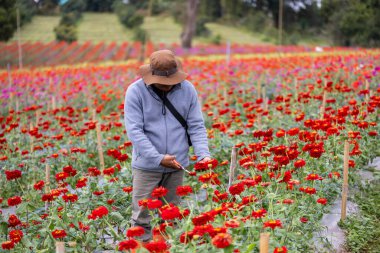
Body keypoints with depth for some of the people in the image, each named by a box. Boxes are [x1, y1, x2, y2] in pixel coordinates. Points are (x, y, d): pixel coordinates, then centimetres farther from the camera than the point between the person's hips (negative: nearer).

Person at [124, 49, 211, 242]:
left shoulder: (188, 89, -2)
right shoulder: (135, 91, -10)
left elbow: (196, 126, 2)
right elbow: (134, 131, -14)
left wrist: (203, 155, -13)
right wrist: (159, 158, -21)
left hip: (177, 165, 3)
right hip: (146, 165, -2)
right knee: (141, 217, 1)